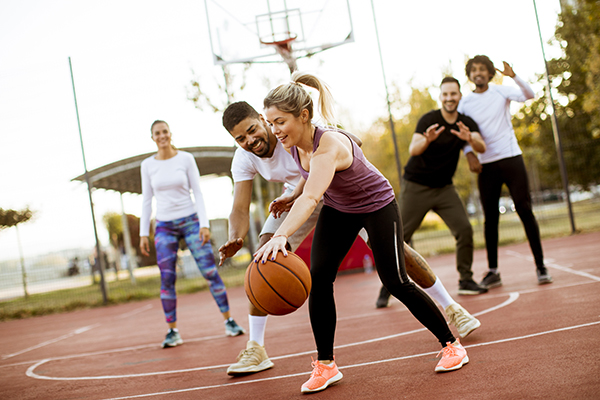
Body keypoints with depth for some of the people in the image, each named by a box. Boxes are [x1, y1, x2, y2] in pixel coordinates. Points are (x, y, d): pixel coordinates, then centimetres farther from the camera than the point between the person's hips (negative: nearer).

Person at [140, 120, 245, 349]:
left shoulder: (186, 159, 0)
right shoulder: (148, 165, 5)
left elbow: (198, 193, 0)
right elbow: (146, 201, 9)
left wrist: (204, 224, -9)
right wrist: (143, 233, 4)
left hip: (190, 221, -1)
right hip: (164, 227, 1)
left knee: (210, 272, -6)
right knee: (166, 278, -6)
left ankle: (229, 321, 4)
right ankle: (172, 331, 3)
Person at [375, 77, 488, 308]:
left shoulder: (467, 124, 0)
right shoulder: (428, 120, -14)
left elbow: (482, 148, -16)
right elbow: (413, 150, -27)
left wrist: (470, 139, -38)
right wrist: (427, 140, -48)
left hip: (444, 187, 4)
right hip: (415, 186, -4)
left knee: (464, 229, -10)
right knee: (400, 237, -5)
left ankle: (465, 280, 5)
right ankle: (387, 287, 5)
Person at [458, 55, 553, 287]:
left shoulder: (501, 91, 2)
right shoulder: (465, 103, 6)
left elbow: (529, 95, -13)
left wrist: (513, 76, -26)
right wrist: (470, 155, -7)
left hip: (511, 158, -1)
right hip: (486, 164, 2)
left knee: (525, 210, -4)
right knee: (490, 218, 2)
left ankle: (540, 266, 2)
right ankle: (493, 271, 8)